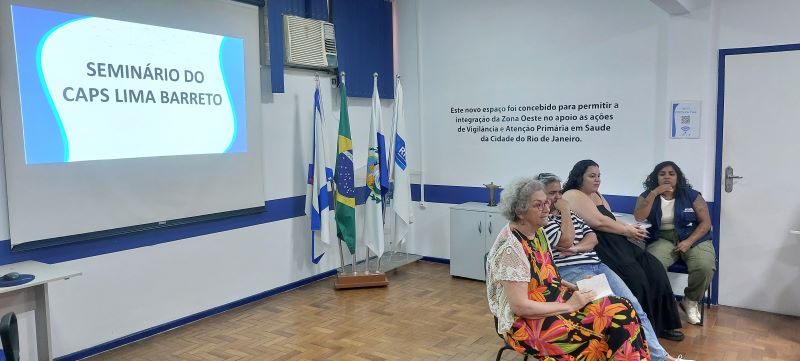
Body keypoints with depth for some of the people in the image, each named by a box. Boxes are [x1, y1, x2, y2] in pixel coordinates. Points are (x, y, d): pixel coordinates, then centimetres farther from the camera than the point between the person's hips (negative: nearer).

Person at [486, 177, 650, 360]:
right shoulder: (511, 248, -23)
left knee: (621, 310, -8)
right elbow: (520, 306, -24)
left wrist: (575, 287, 0)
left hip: (552, 300, 8)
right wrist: (569, 306, -19)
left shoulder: (537, 233, 5)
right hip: (524, 323, -8)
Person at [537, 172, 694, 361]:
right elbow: (566, 241, -15)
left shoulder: (569, 214, 21)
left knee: (633, 305, -7)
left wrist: (576, 249, -5)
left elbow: (593, 238, 15)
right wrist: (565, 212, -5)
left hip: (596, 265, 8)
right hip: (570, 272, -8)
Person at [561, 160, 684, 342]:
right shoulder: (573, 196, -6)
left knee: (654, 268, -6)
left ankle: (662, 325, -1)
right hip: (596, 246, -9)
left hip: (614, 243, 9)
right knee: (635, 275, -24)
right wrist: (626, 231, -6)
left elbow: (611, 221, 18)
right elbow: (598, 222, -15)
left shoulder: (597, 195, 25)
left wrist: (629, 227, -2)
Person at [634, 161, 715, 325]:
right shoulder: (647, 196, 6)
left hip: (694, 238, 0)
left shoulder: (691, 195, 4)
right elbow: (638, 217, -11)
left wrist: (689, 242, -14)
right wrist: (654, 193, -15)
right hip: (663, 239, 0)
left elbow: (706, 222, 0)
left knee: (705, 267, -30)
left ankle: (690, 301, -1)